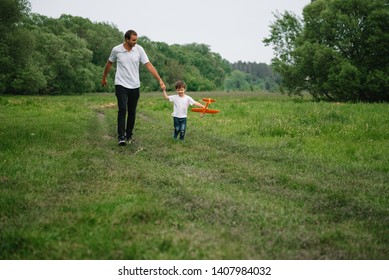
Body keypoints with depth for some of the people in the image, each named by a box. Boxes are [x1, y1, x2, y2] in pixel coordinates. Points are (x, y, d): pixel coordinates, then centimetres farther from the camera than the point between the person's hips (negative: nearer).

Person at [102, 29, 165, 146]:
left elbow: (149, 65, -9)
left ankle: (129, 135, 23)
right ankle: (121, 136, -12)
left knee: (132, 112, 9)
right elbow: (109, 63, 10)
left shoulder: (139, 49, -7)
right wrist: (104, 78, 20)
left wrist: (160, 80, -16)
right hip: (121, 85, -2)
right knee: (122, 110, -15)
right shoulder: (116, 50, -8)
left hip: (134, 86, 2)